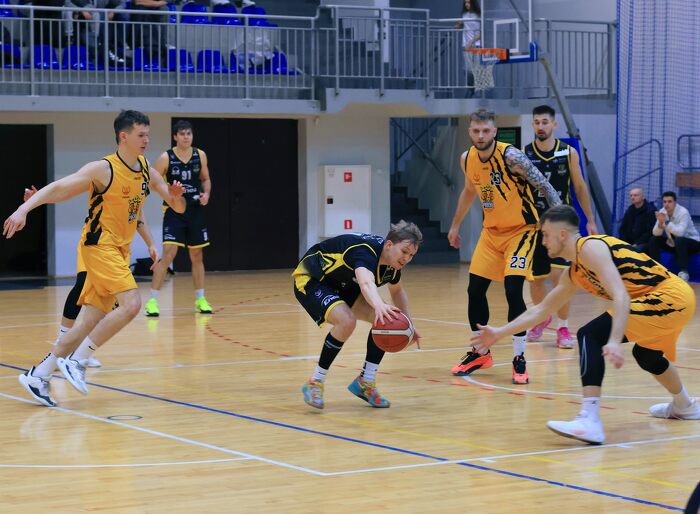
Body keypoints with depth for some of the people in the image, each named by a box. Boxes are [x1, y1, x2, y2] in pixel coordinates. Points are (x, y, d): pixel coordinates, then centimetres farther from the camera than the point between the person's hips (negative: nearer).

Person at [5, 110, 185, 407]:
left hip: (119, 250, 7)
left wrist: (176, 196, -10)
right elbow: (57, 189, -19)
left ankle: (38, 375, 12)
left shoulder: (147, 173, 8)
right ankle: (75, 360, -13)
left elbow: (178, 208, 14)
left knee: (91, 321, 4)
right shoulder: (103, 169, -13)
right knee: (131, 304, -22)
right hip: (99, 246, -7)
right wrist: (24, 208, -32)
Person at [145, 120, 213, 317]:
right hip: (174, 210, -4)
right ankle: (152, 300, -9)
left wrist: (206, 193, -4)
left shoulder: (200, 155, 2)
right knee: (168, 254, -14)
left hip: (195, 211, 4)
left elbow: (205, 179, 15)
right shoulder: (166, 158, -9)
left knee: (197, 256, 12)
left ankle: (200, 299, 24)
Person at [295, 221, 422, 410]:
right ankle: (314, 384, -19)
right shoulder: (366, 251, -34)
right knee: (346, 320, -34)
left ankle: (365, 383, 4)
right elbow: (366, 283, -57)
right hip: (311, 280, -9)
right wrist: (379, 306, -77)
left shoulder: (393, 261, -7)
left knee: (386, 320, -8)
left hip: (342, 285, 9)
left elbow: (397, 291, 16)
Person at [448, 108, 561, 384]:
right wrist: (455, 225, 26)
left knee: (513, 290, -19)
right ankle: (480, 353, 23)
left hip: (521, 230, -6)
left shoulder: (511, 157, -22)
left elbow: (545, 187, -20)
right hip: (491, 231, 6)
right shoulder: (467, 159, -3)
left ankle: (519, 360, -9)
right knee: (475, 290, 4)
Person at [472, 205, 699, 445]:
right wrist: (499, 333, 29)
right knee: (645, 354, 35)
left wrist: (614, 342, -35)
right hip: (677, 298, 10)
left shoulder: (590, 247, -11)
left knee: (590, 335, -16)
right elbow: (541, 309, 29)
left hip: (671, 296, -10)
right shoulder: (574, 273, 18)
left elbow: (621, 296, -24)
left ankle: (590, 422, -25)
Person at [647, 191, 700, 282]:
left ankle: (684, 272, -30)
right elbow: (655, 233, -10)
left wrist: (666, 221, -43)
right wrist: (660, 223, -30)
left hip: (691, 242, -6)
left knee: (679, 241, -37)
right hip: (673, 243, 6)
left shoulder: (683, 212, -24)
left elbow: (680, 232, -39)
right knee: (653, 240, -9)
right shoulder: (662, 212, -6)